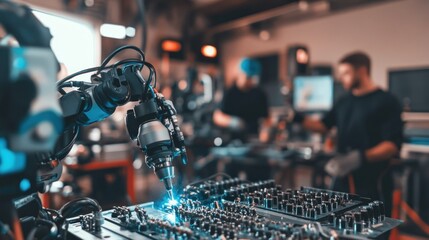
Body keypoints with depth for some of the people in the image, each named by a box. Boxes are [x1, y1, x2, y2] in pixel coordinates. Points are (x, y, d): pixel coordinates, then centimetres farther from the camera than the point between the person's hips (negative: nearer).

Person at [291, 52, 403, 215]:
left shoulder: (386, 102, -8)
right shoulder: (343, 102, 12)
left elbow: (393, 145, -16)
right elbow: (324, 125, 23)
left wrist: (360, 157, -30)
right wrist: (298, 119, 8)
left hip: (373, 183, -5)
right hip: (343, 179, 6)